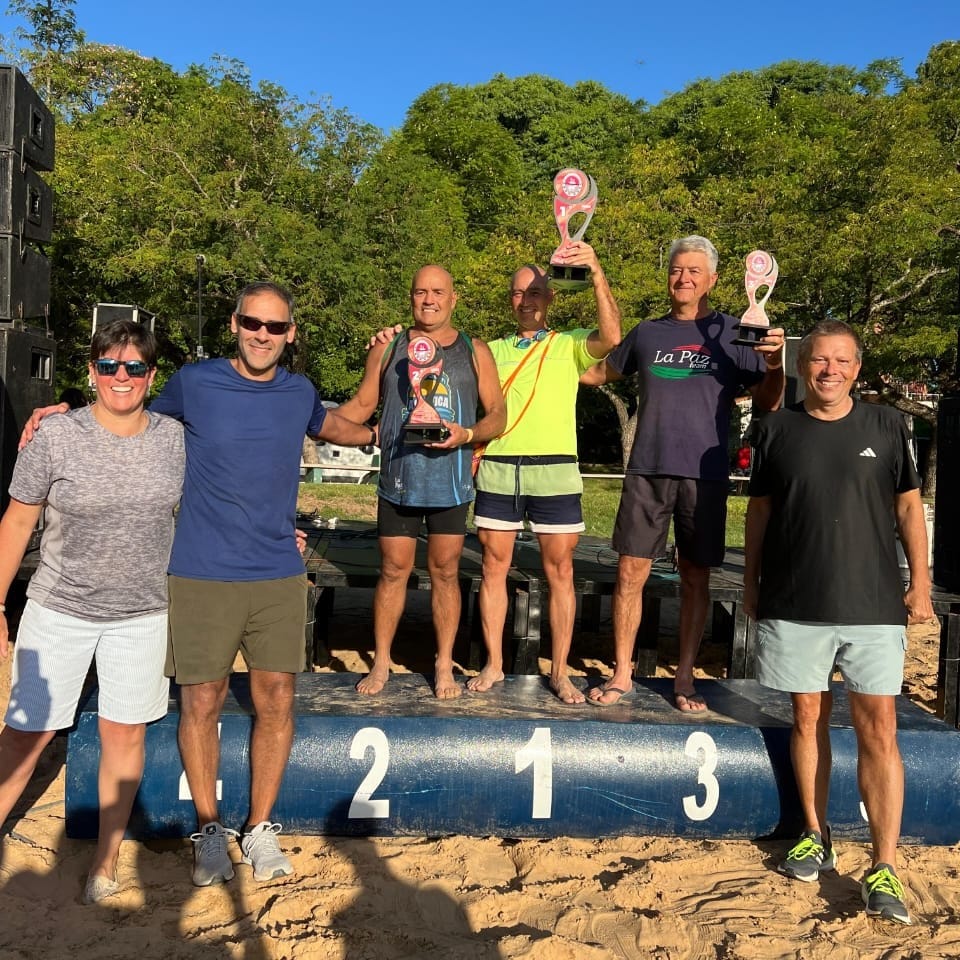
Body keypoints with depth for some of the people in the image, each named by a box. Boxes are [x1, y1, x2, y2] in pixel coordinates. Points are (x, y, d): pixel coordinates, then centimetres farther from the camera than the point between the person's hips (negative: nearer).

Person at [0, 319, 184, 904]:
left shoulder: (175, 439, -3)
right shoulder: (57, 438, -10)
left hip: (142, 614, 2)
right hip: (59, 610, -1)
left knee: (125, 734, 9)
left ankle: (107, 860, 27)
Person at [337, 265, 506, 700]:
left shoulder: (474, 351, 6)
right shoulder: (387, 349, 8)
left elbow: (497, 413, 4)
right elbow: (361, 405, 11)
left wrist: (467, 434, -14)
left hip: (451, 482, 0)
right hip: (398, 480, 1)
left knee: (445, 573, 7)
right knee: (393, 571, 6)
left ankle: (444, 666, 19)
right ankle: (381, 663, 19)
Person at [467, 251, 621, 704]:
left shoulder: (569, 345, 8)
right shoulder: (494, 350, 17)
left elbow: (611, 336, -14)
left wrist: (596, 272, -22)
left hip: (555, 469, -2)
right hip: (497, 468, 3)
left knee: (560, 571, 1)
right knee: (494, 568, 5)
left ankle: (559, 672, 11)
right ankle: (493, 665, 17)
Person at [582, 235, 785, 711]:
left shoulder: (732, 333, 3)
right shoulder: (647, 332, 11)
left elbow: (765, 403, 1)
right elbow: (600, 373, 24)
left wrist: (774, 366, -18)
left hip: (705, 474, -1)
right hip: (647, 471, 2)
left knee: (695, 577, 5)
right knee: (631, 572, 1)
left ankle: (684, 679, 17)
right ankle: (621, 675, 13)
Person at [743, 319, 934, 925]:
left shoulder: (887, 426, 4)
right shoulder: (777, 430, 5)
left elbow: (909, 506, 7)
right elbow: (760, 510, 10)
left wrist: (921, 582, 2)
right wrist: (751, 583, 9)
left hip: (873, 603, -1)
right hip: (794, 604, 1)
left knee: (878, 727, -3)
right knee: (808, 718, 10)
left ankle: (886, 867, 4)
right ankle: (816, 839, 25)